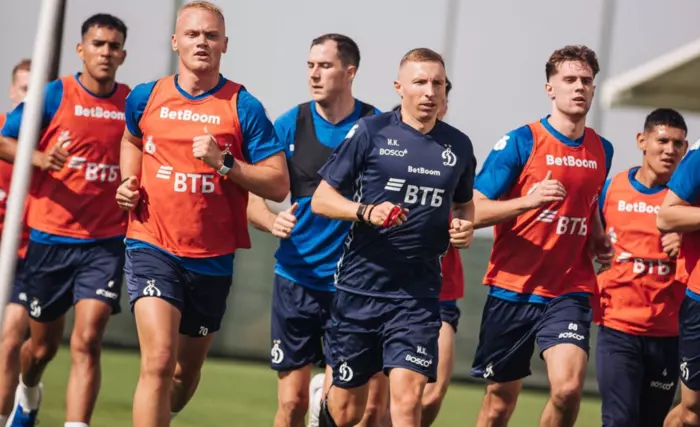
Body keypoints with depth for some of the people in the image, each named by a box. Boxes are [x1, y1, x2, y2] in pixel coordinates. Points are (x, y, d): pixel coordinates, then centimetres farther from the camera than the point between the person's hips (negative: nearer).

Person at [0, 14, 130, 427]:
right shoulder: (54, 95, -4)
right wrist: (41, 158, -19)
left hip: (105, 242, 0)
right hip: (50, 238, 0)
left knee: (87, 341, -16)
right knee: (43, 345, 15)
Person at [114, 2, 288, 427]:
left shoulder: (244, 108, -4)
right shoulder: (146, 98, 3)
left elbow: (279, 185, -7)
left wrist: (224, 162, -19)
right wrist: (129, 183, 10)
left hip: (212, 259, 1)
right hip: (152, 247, -1)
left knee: (186, 372, 15)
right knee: (158, 362, -20)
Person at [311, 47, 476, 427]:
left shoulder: (458, 146, 8)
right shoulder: (370, 132, -3)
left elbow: (464, 203, 26)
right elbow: (321, 199, -1)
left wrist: (464, 227, 3)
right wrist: (367, 212, -19)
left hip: (419, 293, 2)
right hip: (360, 286, -2)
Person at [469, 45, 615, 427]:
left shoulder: (601, 150, 9)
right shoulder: (520, 143, -7)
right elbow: (474, 211, -9)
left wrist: (599, 241, 8)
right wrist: (528, 200, -24)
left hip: (569, 291, 2)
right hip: (512, 289, -2)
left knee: (568, 387, -21)